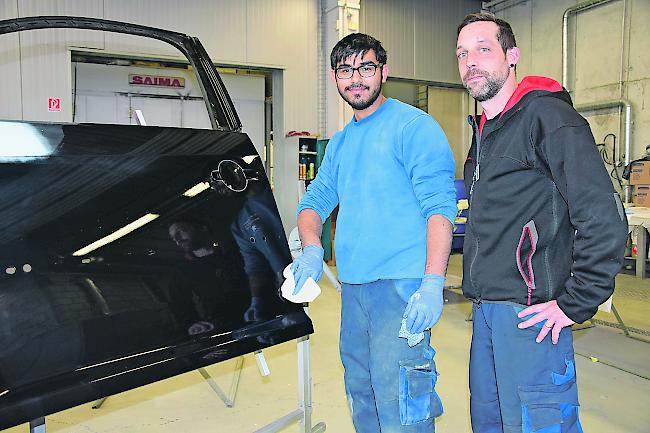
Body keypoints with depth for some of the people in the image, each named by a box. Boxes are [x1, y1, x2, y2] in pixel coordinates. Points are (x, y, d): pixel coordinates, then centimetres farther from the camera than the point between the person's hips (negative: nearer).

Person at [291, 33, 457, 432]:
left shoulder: (414, 126, -6)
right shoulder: (339, 143, 17)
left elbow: (440, 206, -14)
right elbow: (315, 201, 16)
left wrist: (433, 284, -24)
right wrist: (312, 249, -6)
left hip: (402, 286, -7)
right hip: (353, 286, 8)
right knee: (361, 401, 20)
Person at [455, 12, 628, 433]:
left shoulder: (546, 115, -12)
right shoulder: (485, 130, 15)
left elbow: (604, 217, -18)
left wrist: (575, 304, -16)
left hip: (531, 312, -9)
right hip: (486, 309, 9)